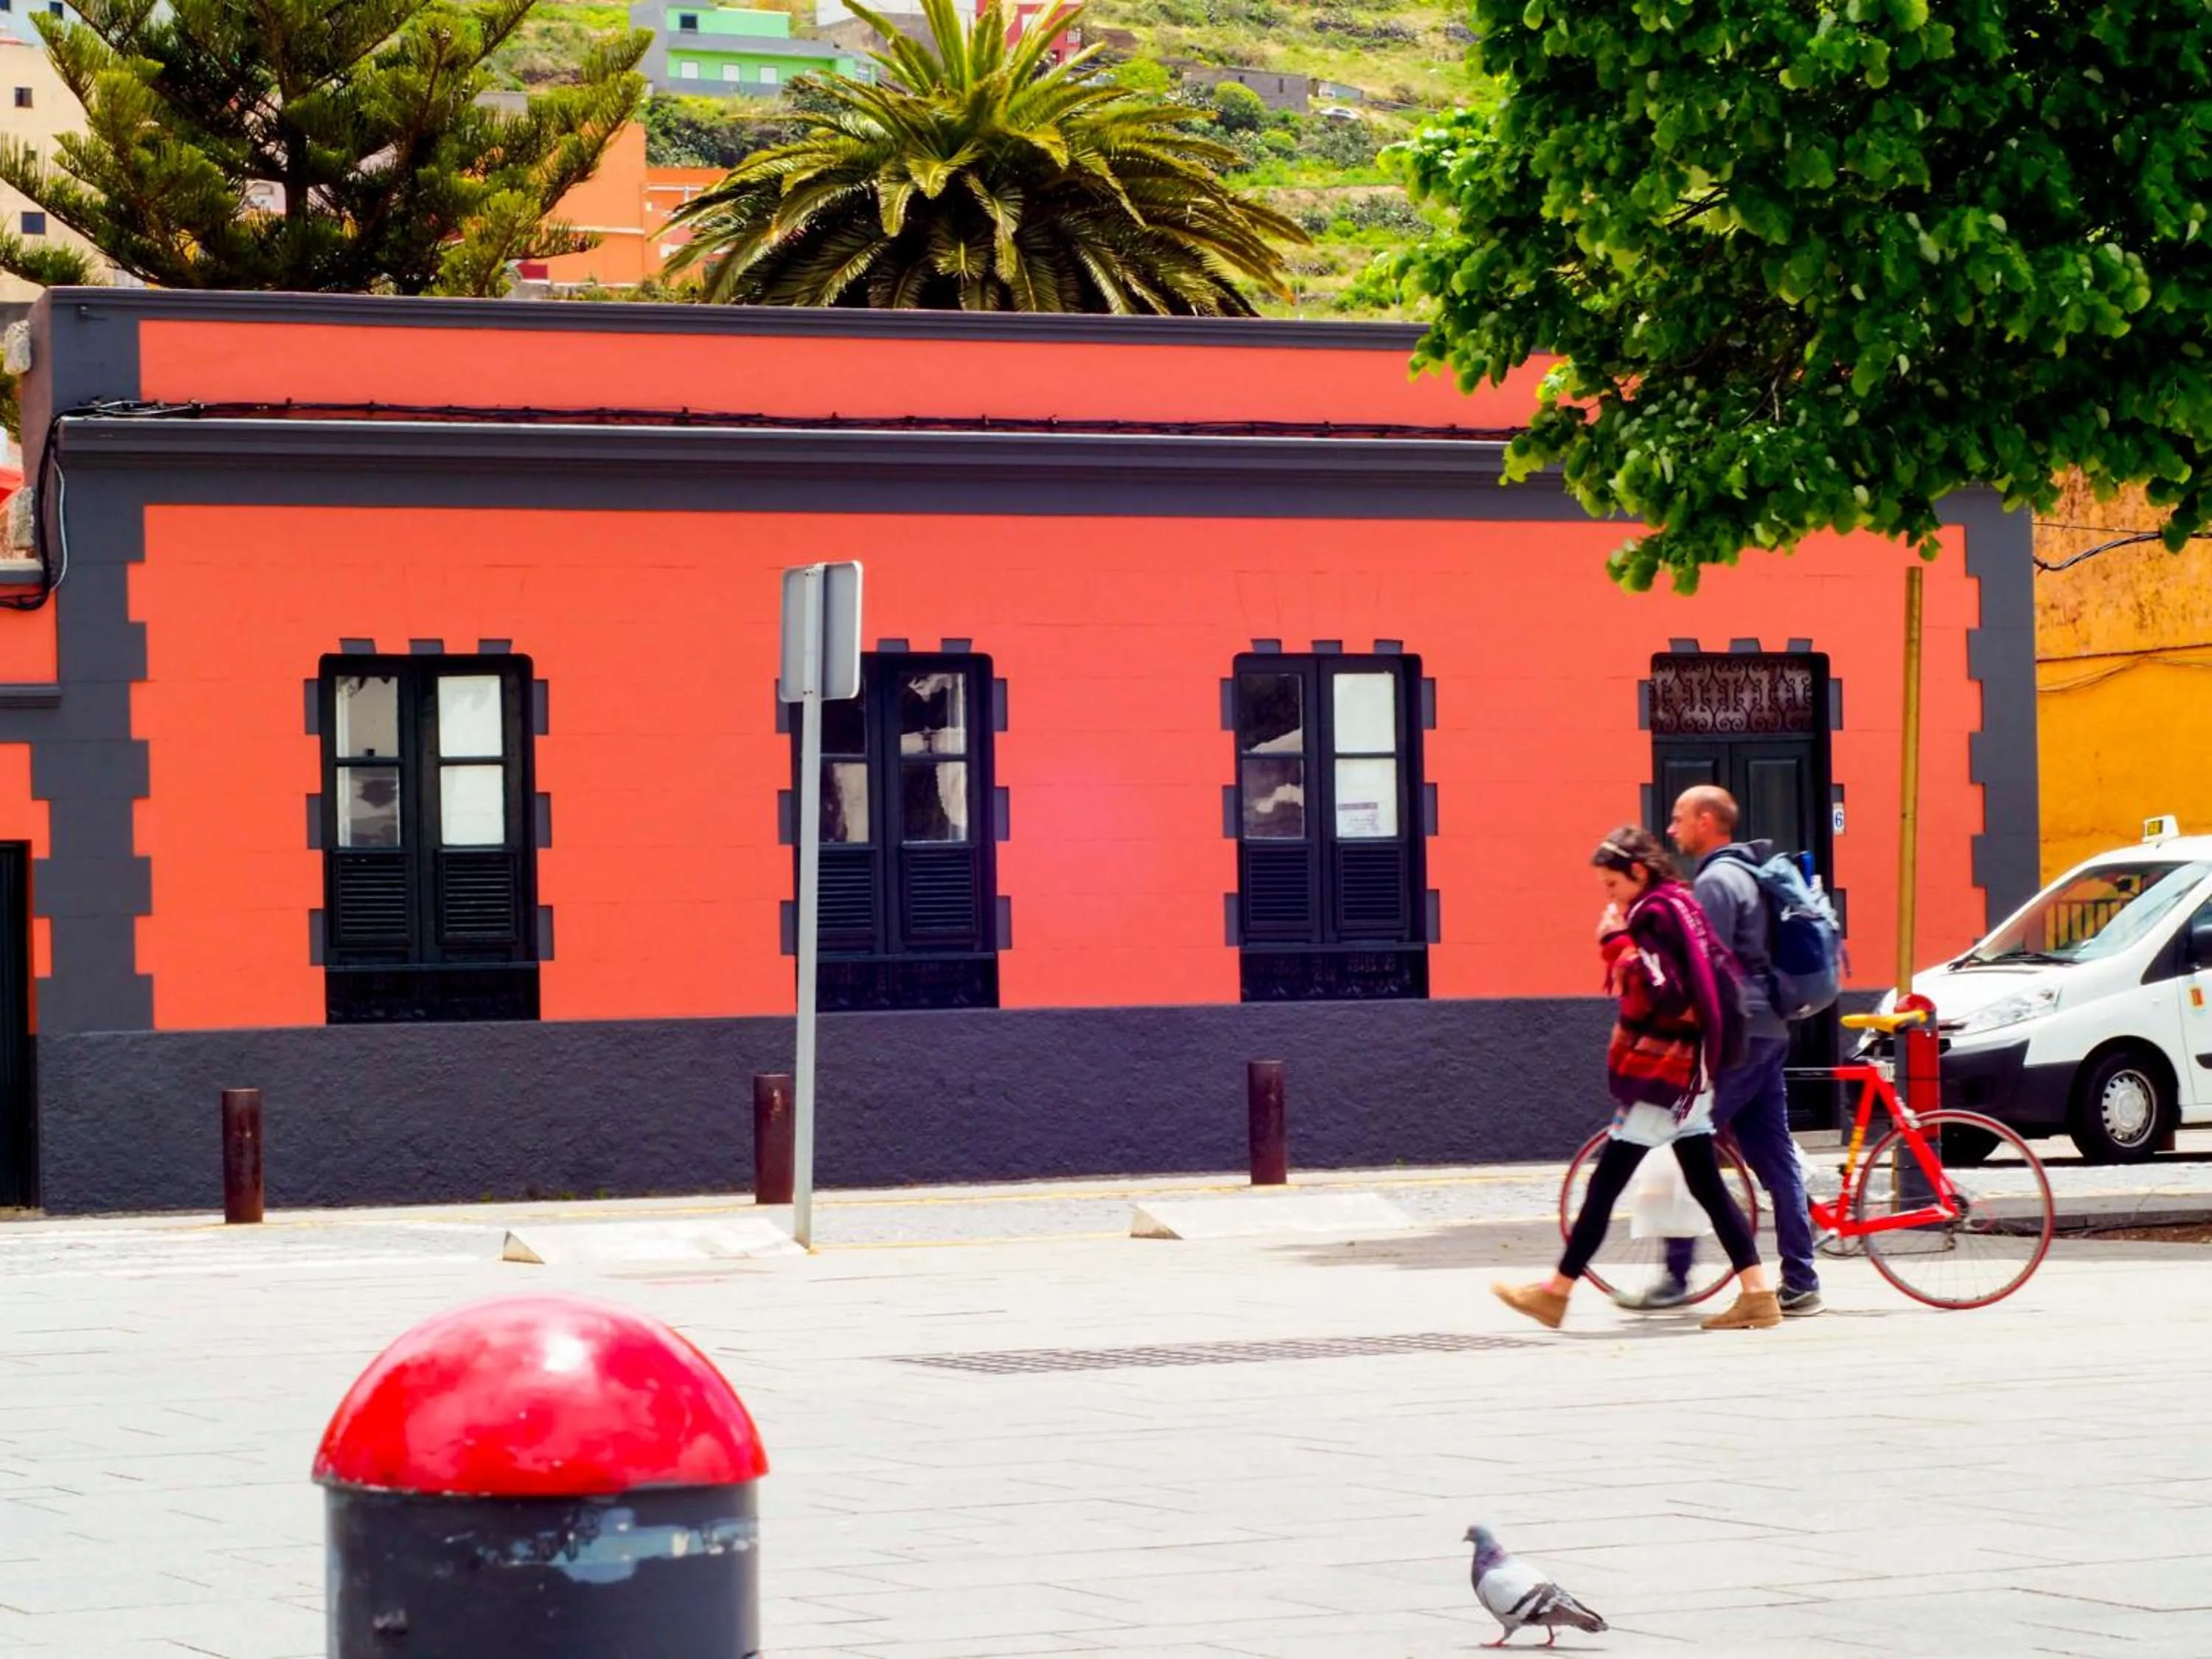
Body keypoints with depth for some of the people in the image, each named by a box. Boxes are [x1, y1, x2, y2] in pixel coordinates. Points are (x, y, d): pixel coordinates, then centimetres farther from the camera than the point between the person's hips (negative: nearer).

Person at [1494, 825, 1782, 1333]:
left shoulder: (1655, 915, -15)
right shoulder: (1677, 906, 14)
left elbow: (1657, 993, -24)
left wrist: (1616, 941, -21)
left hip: (1660, 1069, -10)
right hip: (1686, 1069, 10)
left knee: (1605, 1183, -4)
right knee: (1706, 1184, 8)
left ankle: (1556, 1294, 1)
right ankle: (1757, 1293, 3)